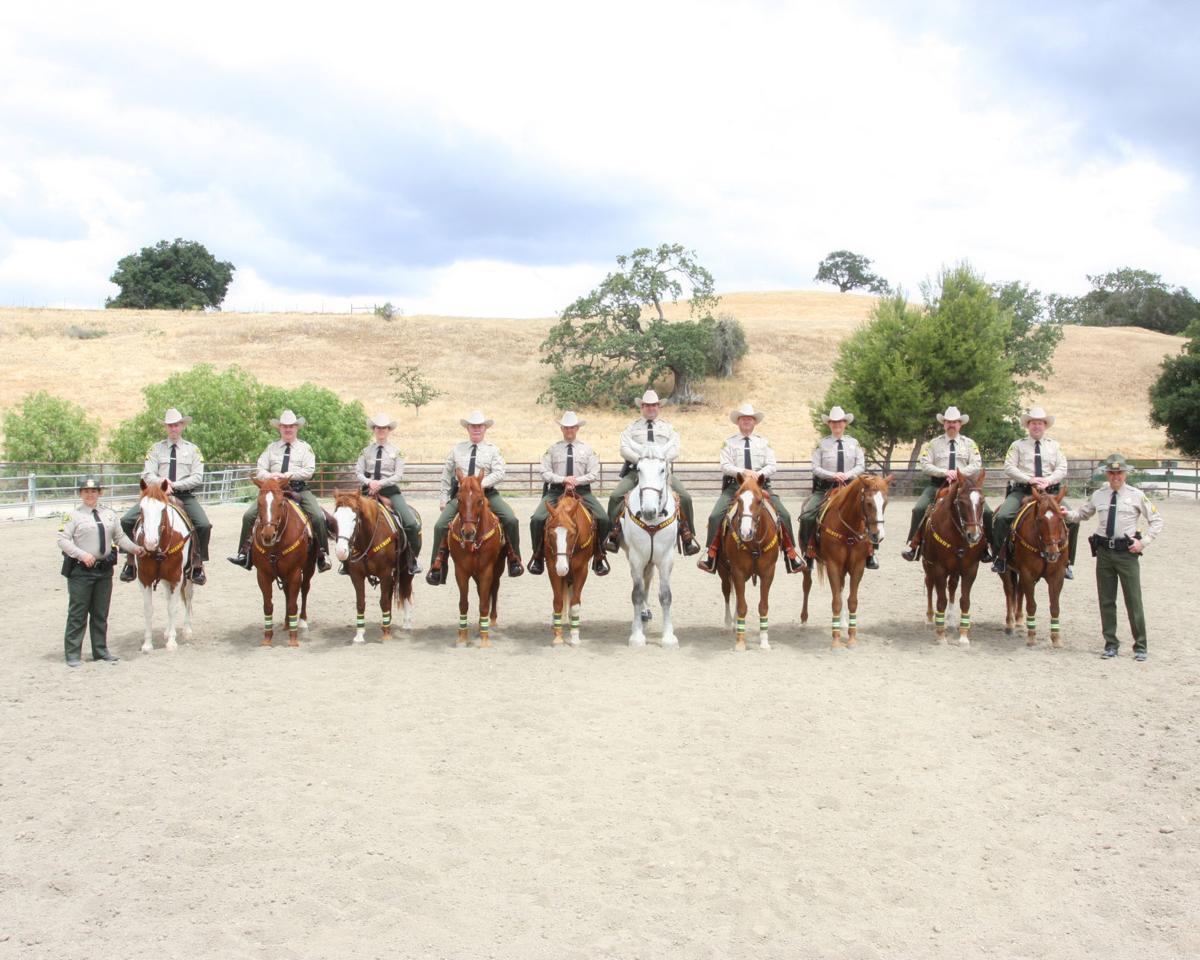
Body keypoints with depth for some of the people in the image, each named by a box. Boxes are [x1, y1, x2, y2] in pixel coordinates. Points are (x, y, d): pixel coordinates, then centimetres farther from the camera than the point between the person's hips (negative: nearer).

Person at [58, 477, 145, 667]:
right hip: (80, 571, -5)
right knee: (77, 613, 0)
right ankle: (72, 654, 7)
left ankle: (100, 650, 22)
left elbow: (120, 537, 12)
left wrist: (135, 548, -4)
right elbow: (63, 540, -11)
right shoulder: (74, 515, -5)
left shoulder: (109, 514, 10)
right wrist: (82, 555, -22)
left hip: (104, 570, 5)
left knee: (101, 613, 12)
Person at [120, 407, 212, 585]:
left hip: (184, 495, -1)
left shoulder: (192, 449, 9)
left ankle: (197, 565, -6)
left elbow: (197, 478, -2)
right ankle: (131, 562, 1)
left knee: (204, 525, -25)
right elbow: (147, 475, 0)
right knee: (127, 520, -14)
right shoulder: (156, 448, 11)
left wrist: (175, 485, -12)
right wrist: (160, 483, -20)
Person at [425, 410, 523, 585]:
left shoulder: (493, 450, 7)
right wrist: (444, 499, 11)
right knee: (440, 525, -15)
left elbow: (499, 474, -6)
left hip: (488, 494, -1)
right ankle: (437, 565, -1)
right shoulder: (456, 449, 13)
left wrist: (480, 484, -19)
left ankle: (514, 560, -2)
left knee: (511, 520, -20)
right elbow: (446, 476, 16)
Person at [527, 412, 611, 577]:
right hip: (556, 490, 0)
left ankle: (599, 557, -3)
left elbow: (594, 474, 3)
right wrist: (563, 479, -13)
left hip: (582, 490, 0)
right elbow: (545, 473, 2)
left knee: (603, 519, -21)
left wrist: (577, 480, -12)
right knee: (537, 519, -22)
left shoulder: (587, 448, 9)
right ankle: (538, 556, -2)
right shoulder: (553, 448, 8)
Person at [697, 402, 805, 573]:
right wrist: (743, 471, -18)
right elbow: (725, 466, -4)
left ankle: (790, 553, -3)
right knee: (715, 516, -20)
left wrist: (760, 473, -15)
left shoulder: (764, 442, 13)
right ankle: (711, 553, -9)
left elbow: (772, 466, 4)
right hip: (734, 484, -1)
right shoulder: (729, 443, 8)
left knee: (784, 515, -13)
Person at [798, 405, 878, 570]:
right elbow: (815, 468, -1)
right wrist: (833, 475, -15)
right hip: (825, 488, -1)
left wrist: (847, 475, -13)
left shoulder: (854, 443, 9)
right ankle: (806, 552, -1)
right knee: (806, 516, -19)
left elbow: (861, 466, 5)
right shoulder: (822, 444, 3)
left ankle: (869, 553, -7)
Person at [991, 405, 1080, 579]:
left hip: (1050, 491, 2)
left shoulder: (1054, 445, 15)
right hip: (1022, 491, -2)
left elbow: (1062, 470, 7)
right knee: (1002, 517, -27)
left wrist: (1048, 481, -13)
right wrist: (1029, 479, -15)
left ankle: (1067, 562, -3)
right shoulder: (1018, 445, 8)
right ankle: (999, 557, -11)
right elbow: (1009, 468, -3)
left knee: (1073, 519, -16)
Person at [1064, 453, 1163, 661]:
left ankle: (1140, 646, 12)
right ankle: (1110, 644, 19)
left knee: (1133, 600, 2)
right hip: (1104, 552, 3)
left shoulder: (1136, 496, -2)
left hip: (1127, 552, -3)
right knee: (1106, 600, 8)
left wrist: (1143, 542, -7)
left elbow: (1156, 521, 2)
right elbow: (1083, 514, 18)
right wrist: (1068, 515, -2)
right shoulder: (1098, 495, 6)